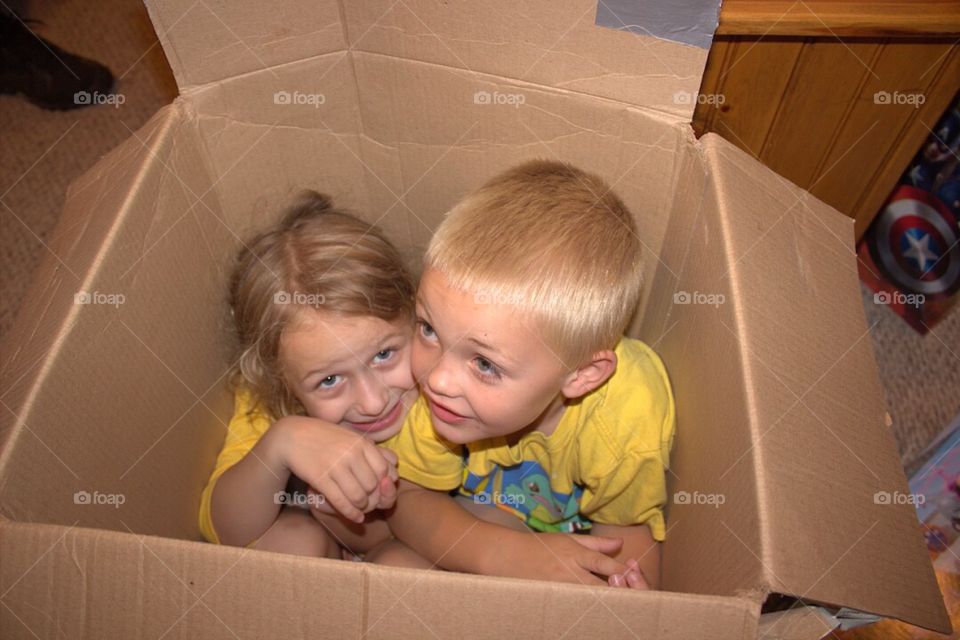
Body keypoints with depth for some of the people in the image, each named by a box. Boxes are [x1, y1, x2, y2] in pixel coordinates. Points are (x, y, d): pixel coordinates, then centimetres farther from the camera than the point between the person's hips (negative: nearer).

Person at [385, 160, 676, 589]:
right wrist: (503, 553, -40)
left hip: (575, 533, 2)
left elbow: (624, 523, -15)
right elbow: (407, 496, -22)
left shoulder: (625, 427, -35)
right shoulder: (438, 378, -32)